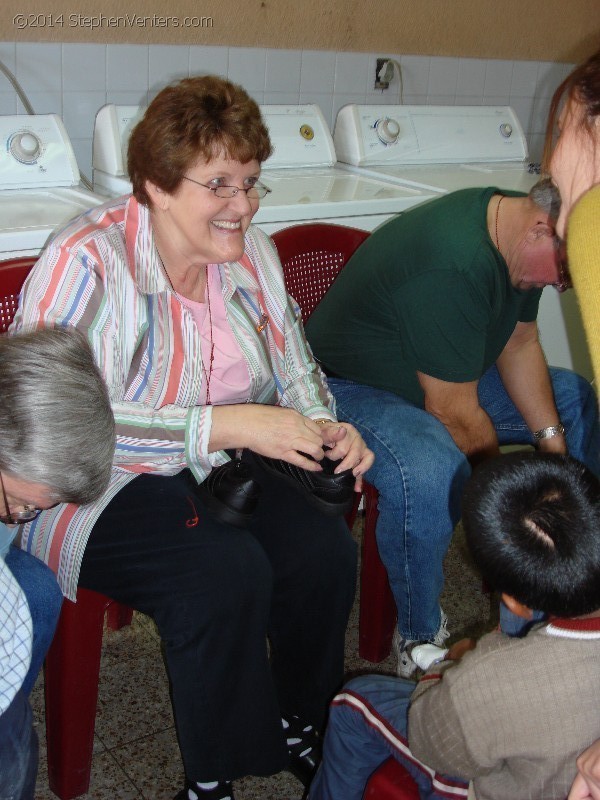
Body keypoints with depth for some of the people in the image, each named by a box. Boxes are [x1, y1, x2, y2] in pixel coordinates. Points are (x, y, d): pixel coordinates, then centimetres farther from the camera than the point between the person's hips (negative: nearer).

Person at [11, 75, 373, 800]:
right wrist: (224, 425, -32)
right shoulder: (88, 262, -21)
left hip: (217, 470, 6)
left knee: (325, 550, -17)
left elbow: (292, 361, 15)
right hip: (98, 488, -6)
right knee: (229, 572, -30)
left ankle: (301, 731, 11)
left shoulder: (251, 253, 1)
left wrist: (323, 426, -8)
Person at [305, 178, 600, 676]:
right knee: (431, 472, -39)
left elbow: (520, 344, 6)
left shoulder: (518, 236, -6)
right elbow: (453, 413, -28)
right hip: (352, 390, -9)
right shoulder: (453, 264, -35)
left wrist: (552, 440, -3)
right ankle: (420, 636, -14)